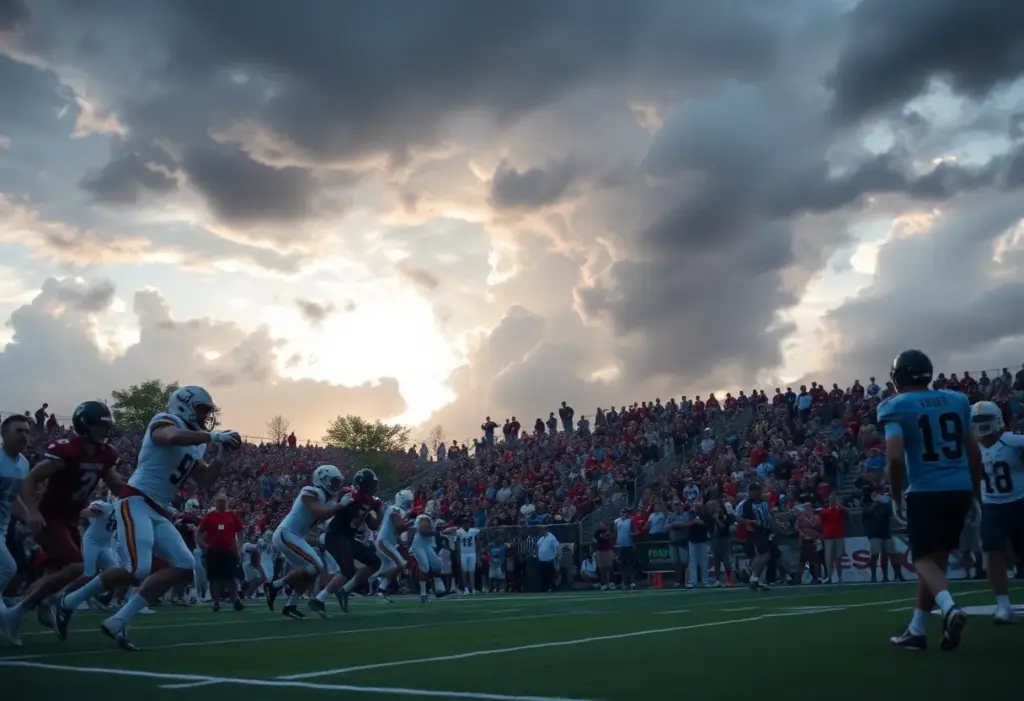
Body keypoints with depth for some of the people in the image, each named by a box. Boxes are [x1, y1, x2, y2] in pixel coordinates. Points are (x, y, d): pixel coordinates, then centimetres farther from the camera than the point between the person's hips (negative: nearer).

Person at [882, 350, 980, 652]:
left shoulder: (896, 407, -4)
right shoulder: (957, 400, 11)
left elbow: (895, 457, -16)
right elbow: (974, 452, 13)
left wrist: (897, 497, -3)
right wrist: (975, 493, 21)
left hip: (925, 492, -5)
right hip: (960, 490, 5)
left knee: (924, 559, 7)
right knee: (937, 557, 15)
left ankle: (949, 607, -21)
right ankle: (916, 630, 19)